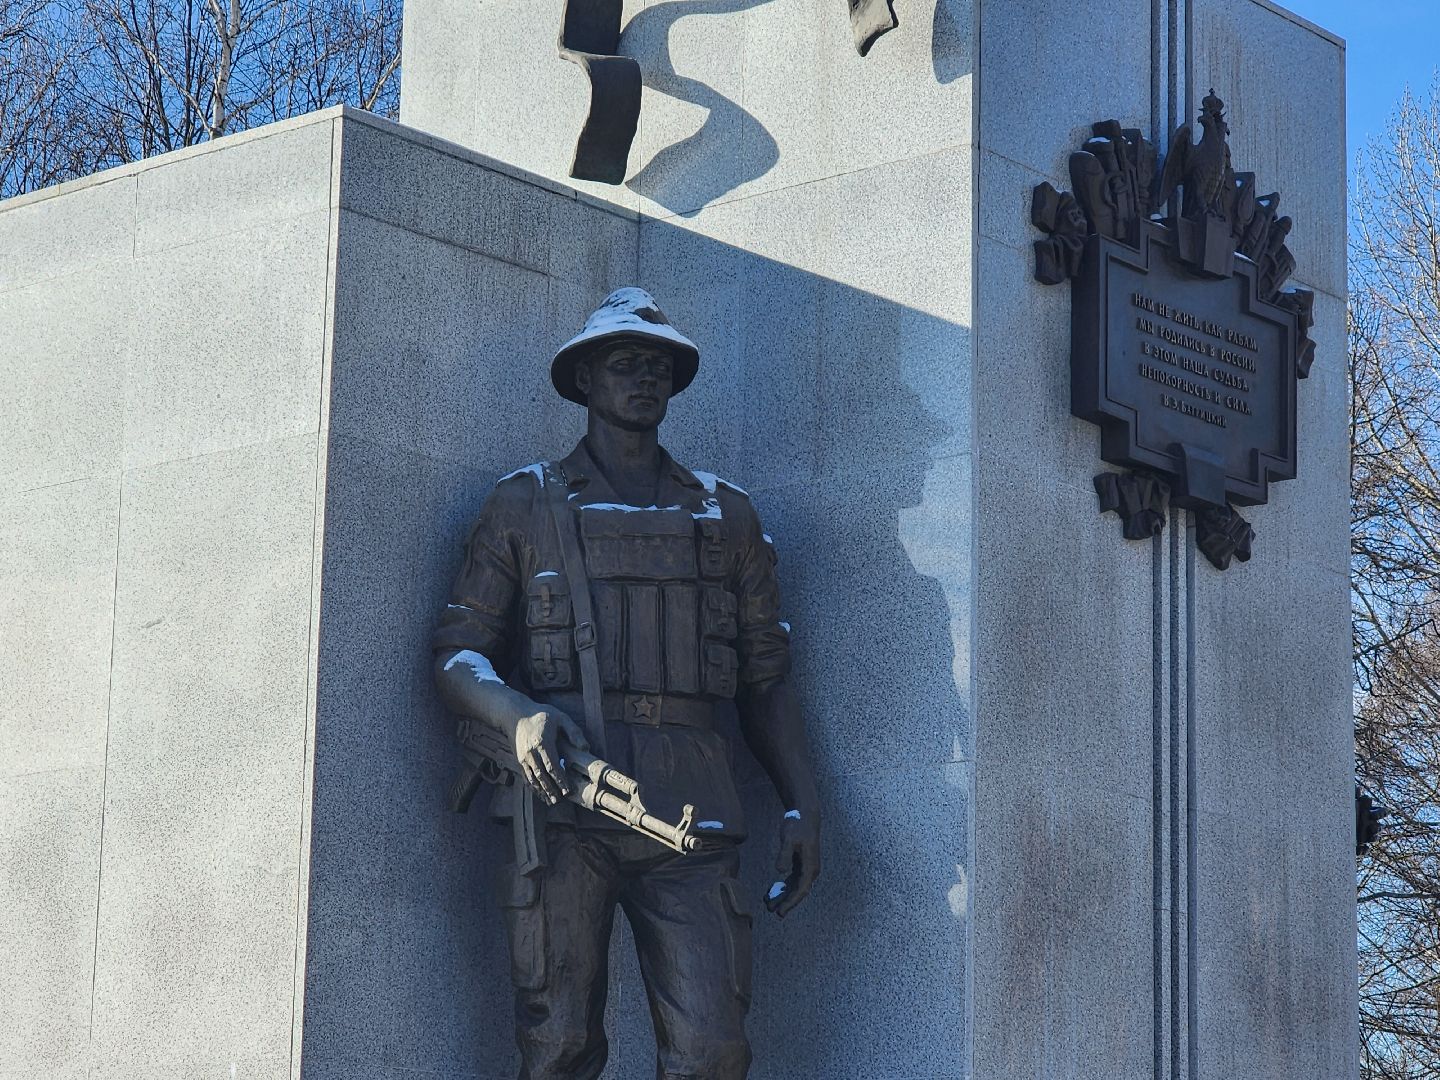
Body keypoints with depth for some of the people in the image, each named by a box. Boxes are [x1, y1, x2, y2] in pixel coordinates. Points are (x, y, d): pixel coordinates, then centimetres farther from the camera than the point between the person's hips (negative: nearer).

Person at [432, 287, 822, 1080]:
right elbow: (455, 655, 7)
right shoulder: (525, 506, 14)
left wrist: (803, 806, 8)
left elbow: (765, 680, 20)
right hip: (562, 805, -2)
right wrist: (520, 716, -15)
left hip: (685, 808, 2)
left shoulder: (727, 517, 20)